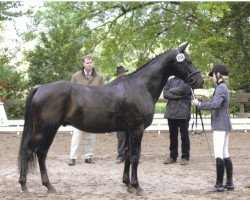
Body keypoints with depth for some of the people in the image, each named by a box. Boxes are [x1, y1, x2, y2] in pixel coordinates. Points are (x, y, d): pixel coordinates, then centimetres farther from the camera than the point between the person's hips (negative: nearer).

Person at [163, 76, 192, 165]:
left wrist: (171, 90, -1)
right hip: (171, 111, 5)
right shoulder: (170, 80, 12)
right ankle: (173, 156, 20)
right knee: (172, 135, 10)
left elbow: (181, 90, -17)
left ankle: (185, 157, 10)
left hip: (183, 112, -5)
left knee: (184, 135, 3)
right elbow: (165, 94, 3)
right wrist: (175, 96, -13)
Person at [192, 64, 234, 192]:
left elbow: (215, 104, -28)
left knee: (219, 155, -6)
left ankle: (219, 185, -2)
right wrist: (201, 103, 12)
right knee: (225, 154, 12)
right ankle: (229, 183, 16)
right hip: (224, 124, 10)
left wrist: (199, 104, -18)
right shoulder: (223, 87, 15)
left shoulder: (221, 88, -14)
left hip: (220, 125, -10)